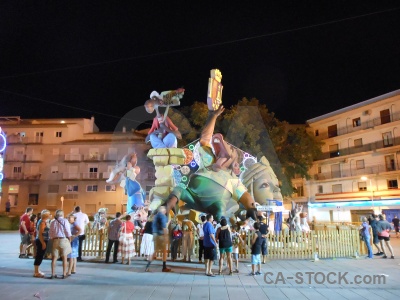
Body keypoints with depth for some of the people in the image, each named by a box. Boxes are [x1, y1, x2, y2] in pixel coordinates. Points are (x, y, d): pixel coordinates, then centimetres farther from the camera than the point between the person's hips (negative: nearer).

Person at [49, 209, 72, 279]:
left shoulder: (53, 222, 8)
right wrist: (70, 240, 4)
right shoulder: (65, 221, -3)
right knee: (64, 258, 4)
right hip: (64, 240, -3)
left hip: (55, 240, 3)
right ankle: (64, 274, 7)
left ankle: (53, 274, 9)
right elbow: (68, 232, -6)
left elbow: (50, 233, 7)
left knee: (54, 258, 8)